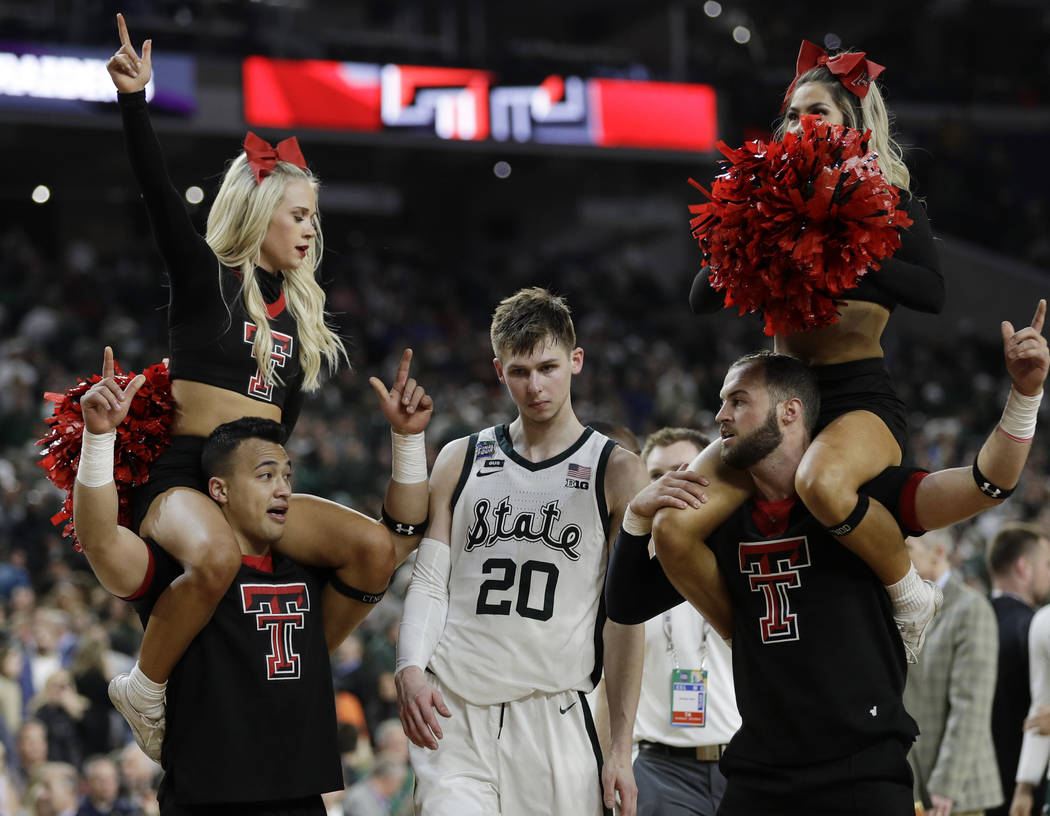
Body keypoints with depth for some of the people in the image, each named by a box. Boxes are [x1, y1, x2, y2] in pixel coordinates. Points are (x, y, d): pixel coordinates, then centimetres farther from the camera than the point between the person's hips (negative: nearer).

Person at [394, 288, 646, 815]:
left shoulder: (617, 474, 5)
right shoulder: (460, 461, 13)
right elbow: (429, 583, 12)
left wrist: (621, 749, -2)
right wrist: (410, 670, -8)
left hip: (554, 715, -1)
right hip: (452, 713, 1)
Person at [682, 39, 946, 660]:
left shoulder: (889, 205, 2)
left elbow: (932, 293, -17)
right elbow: (702, 299, 10)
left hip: (861, 396, -5)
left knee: (822, 483, -40)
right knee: (674, 527, -17)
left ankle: (911, 592, -12)